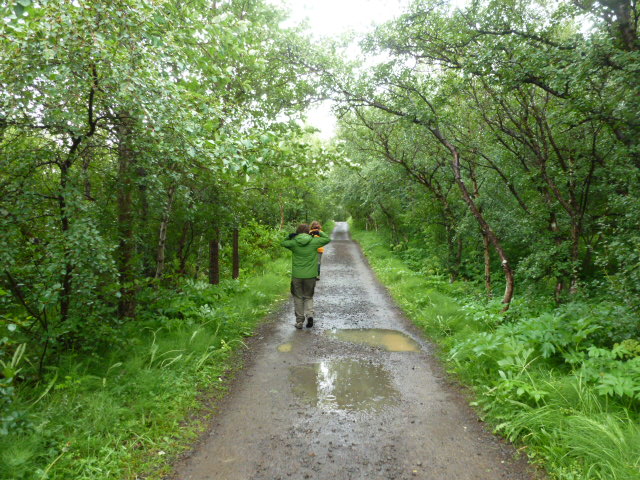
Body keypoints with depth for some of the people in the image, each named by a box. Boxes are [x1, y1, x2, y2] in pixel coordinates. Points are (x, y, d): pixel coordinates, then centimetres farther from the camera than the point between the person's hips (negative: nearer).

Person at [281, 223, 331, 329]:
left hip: (297, 276, 0)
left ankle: (299, 322, 14)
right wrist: (319, 232, 12)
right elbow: (327, 239, 8)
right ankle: (309, 314, -5)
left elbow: (282, 243, 15)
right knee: (308, 297, 17)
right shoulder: (314, 241, -4)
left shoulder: (293, 242, -4)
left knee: (298, 298, 12)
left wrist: (289, 236, 6)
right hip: (310, 276, 0)